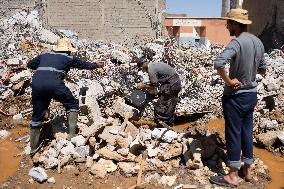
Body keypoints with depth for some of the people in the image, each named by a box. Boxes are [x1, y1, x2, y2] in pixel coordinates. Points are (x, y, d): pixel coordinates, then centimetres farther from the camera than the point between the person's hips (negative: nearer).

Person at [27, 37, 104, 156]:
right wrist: (97, 65, 48)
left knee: (37, 116, 17)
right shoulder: (69, 58, 18)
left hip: (36, 83, 4)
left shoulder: (44, 55, 26)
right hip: (54, 84, -4)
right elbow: (85, 65, 31)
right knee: (73, 105, 18)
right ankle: (72, 134, 10)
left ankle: (33, 147, 24)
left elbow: (30, 64, 34)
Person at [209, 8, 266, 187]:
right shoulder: (258, 42, 4)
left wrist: (228, 80, -23)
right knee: (247, 132, 17)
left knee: (233, 134, 2)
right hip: (252, 94, 8)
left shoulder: (237, 42, -20)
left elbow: (218, 63, -36)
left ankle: (233, 176, 14)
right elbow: (263, 70, 14)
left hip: (235, 96, -7)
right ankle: (248, 171, 30)